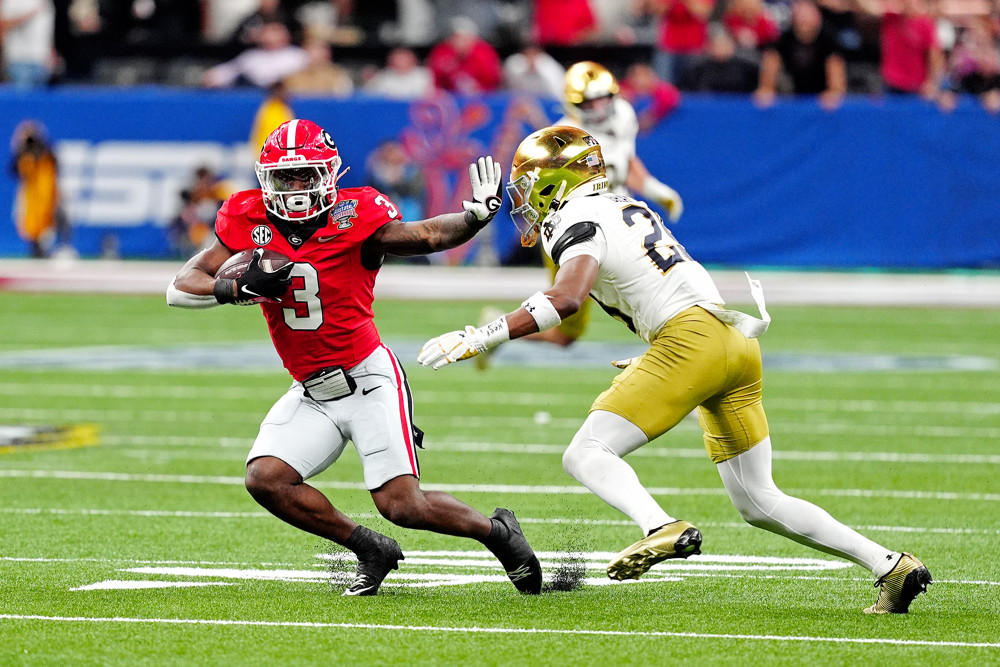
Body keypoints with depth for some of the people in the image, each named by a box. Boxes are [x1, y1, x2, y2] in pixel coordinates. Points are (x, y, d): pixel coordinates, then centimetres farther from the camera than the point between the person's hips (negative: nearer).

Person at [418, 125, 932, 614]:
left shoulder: (578, 222, -3)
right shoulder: (627, 208, 24)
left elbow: (566, 299, -20)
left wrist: (477, 340, -20)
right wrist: (653, 363, 38)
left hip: (692, 336, -9)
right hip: (739, 347, 9)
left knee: (586, 454, -11)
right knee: (758, 502, 15)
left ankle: (663, 528, -38)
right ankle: (891, 567, 10)